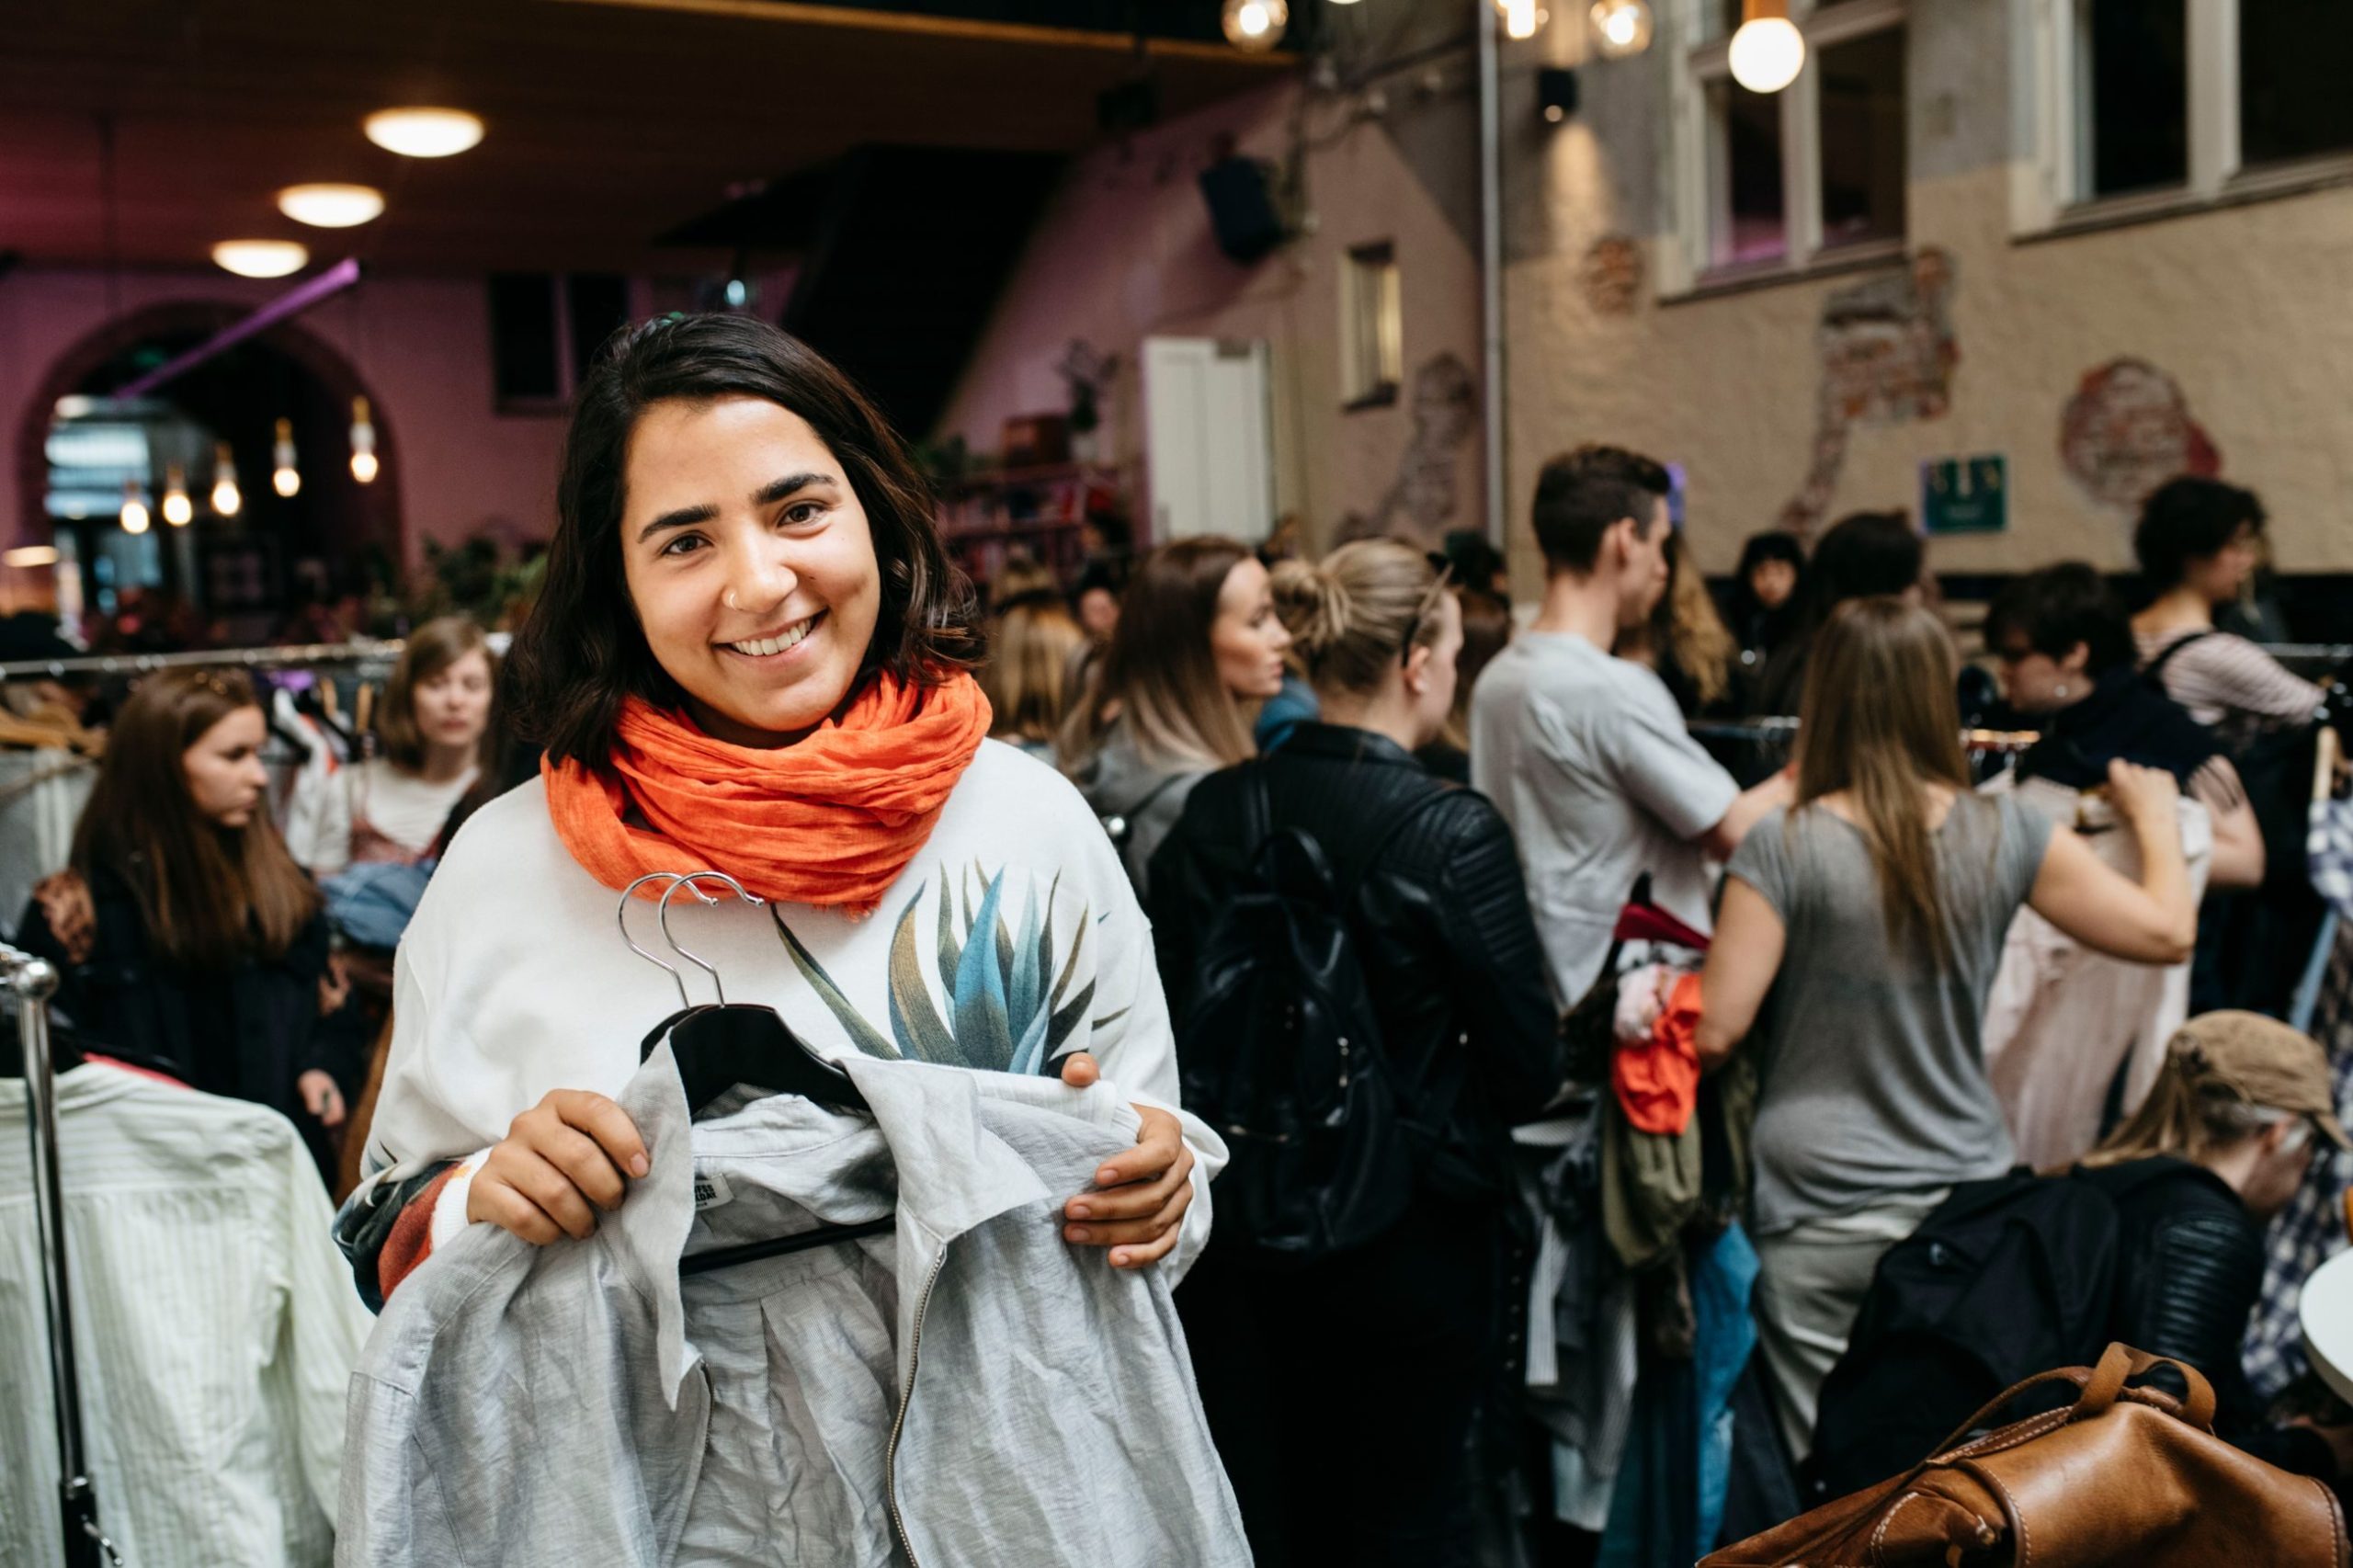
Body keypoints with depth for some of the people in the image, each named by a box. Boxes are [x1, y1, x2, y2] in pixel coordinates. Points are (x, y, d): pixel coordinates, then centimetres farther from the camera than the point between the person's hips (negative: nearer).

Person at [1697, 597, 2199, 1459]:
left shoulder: (1784, 847, -11)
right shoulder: (2005, 833, -4)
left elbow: (1715, 1032, -12)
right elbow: (2168, 934, 3)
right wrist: (2157, 817, 21)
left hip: (1821, 1218, -2)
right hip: (1967, 1204, 3)